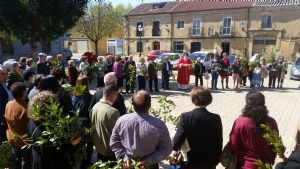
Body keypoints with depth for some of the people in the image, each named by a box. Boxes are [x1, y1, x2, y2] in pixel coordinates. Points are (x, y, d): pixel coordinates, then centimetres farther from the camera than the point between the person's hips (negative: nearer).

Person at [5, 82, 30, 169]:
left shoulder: (8, 104, -10)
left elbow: (7, 120, 4)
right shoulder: (26, 108, -31)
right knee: (26, 161, 14)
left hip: (12, 138, 7)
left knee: (17, 159, 26)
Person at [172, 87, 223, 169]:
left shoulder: (185, 117, -18)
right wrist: (216, 160, 9)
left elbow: (178, 139, -20)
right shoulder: (216, 119, -11)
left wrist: (174, 150, 1)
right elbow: (219, 142, -5)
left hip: (191, 162, -2)